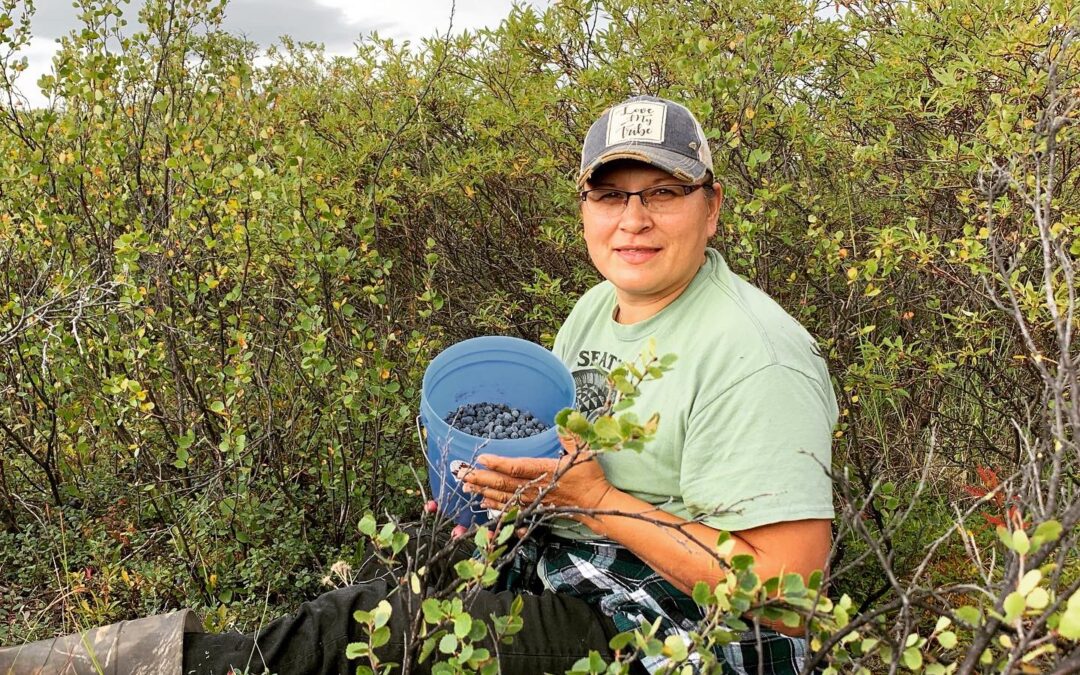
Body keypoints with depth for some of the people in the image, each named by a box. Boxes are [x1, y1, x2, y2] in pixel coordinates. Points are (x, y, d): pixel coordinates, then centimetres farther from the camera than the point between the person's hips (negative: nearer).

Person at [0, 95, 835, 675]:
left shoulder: (754, 359, -21)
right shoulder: (595, 309, 7)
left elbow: (789, 593, -24)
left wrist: (595, 500, -24)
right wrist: (503, 468, -3)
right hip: (555, 574, 8)